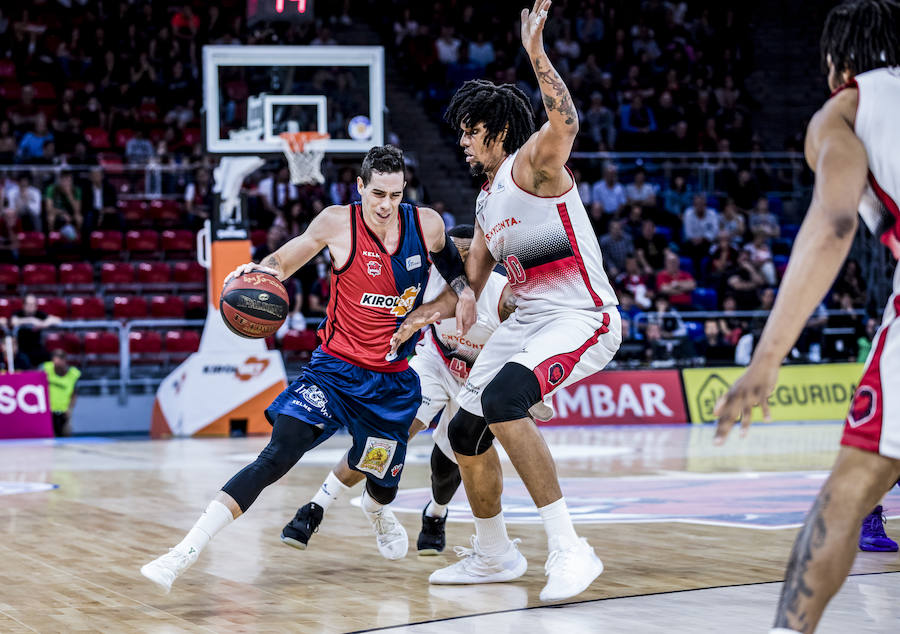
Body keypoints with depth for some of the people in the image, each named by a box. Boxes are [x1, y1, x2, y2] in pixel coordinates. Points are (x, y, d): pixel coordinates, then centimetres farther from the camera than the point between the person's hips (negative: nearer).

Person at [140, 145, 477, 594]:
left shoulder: (427, 224, -5)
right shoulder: (337, 223, -12)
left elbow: (453, 265, 19)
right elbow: (282, 262, 0)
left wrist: (465, 292, 1)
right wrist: (257, 272, -21)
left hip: (393, 382, 3)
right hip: (335, 369, -3)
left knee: (383, 481, 17)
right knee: (275, 458, -22)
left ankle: (376, 509, 59)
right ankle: (188, 550, -27)